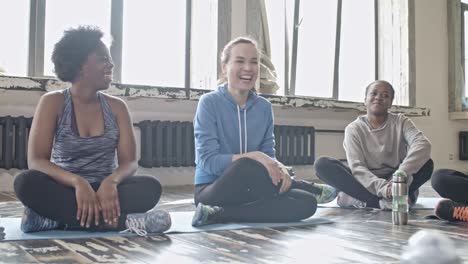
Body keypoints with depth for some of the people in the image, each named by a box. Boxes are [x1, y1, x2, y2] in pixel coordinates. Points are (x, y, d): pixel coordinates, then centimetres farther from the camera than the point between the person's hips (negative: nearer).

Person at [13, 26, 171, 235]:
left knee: (151, 186, -26)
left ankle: (55, 219, -28)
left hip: (103, 190, 2)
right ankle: (121, 221, -34)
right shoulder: (53, 103, -2)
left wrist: (111, 181, -27)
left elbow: (129, 162, -3)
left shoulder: (116, 106, 6)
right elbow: (36, 161, -12)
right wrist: (78, 182, -31)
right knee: (27, 182, -32)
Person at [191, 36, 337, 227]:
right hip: (213, 191, -4)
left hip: (250, 189, 4)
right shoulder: (209, 103, -10)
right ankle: (310, 188, -8)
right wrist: (253, 156, -26)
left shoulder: (264, 107, 6)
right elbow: (208, 161, -16)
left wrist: (279, 168, -19)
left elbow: (269, 154, 5)